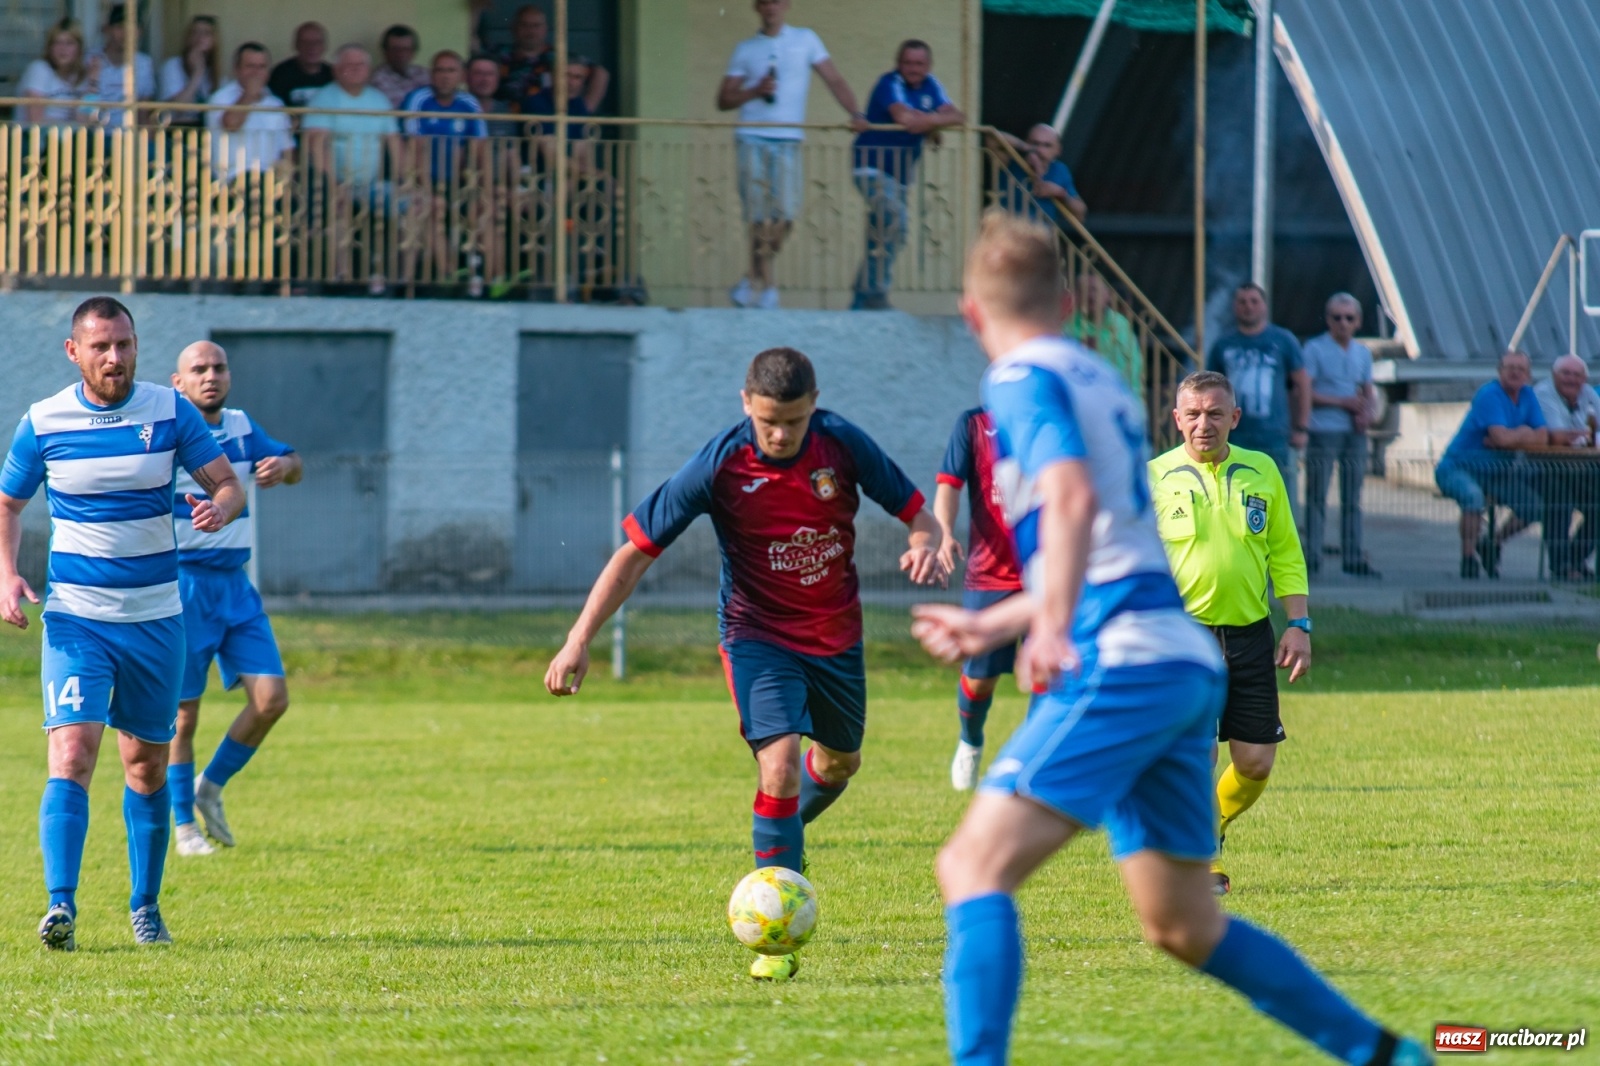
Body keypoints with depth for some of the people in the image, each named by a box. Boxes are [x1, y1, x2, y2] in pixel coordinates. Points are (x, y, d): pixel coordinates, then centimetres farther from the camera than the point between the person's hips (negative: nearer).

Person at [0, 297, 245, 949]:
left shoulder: (170, 412, -2)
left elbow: (228, 485, 0)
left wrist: (218, 509, -24)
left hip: (155, 616, 2)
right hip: (75, 617, -2)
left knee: (147, 764, 11)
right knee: (71, 754, -17)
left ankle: (145, 907, 25)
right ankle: (61, 906, -25)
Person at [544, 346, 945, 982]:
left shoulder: (842, 445, -15)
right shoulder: (720, 466, -22)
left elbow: (914, 510, -3)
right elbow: (637, 550, -17)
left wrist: (925, 545, -28)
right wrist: (579, 641, -22)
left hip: (836, 632, 4)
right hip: (758, 635, -4)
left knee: (838, 764, 22)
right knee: (779, 765, -23)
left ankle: (782, 839, 55)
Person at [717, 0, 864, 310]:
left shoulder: (805, 40, 10)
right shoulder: (745, 49, 11)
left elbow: (834, 80, 5)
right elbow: (723, 100, 10)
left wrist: (855, 114, -9)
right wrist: (755, 91, -9)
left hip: (788, 141, 0)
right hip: (753, 140, 0)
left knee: (784, 217, -5)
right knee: (760, 219, -7)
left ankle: (753, 281, 14)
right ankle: (766, 285, -1)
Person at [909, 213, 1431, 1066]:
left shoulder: (1023, 380, -2)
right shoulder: (1099, 381, 24)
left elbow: (1073, 497, -21)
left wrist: (1053, 627, -33)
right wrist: (991, 626, 43)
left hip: (1123, 663, -8)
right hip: (1188, 661, 8)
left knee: (974, 865, -14)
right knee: (1182, 923, 17)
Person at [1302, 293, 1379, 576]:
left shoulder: (1362, 353, 13)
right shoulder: (1315, 349, -4)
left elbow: (1369, 393, 17)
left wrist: (1367, 412, -6)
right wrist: (1343, 402, -13)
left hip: (1354, 433, 5)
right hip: (1323, 432, -5)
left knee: (1352, 499, 7)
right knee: (1317, 497, -5)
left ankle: (1352, 557, 11)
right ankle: (1312, 556, -3)